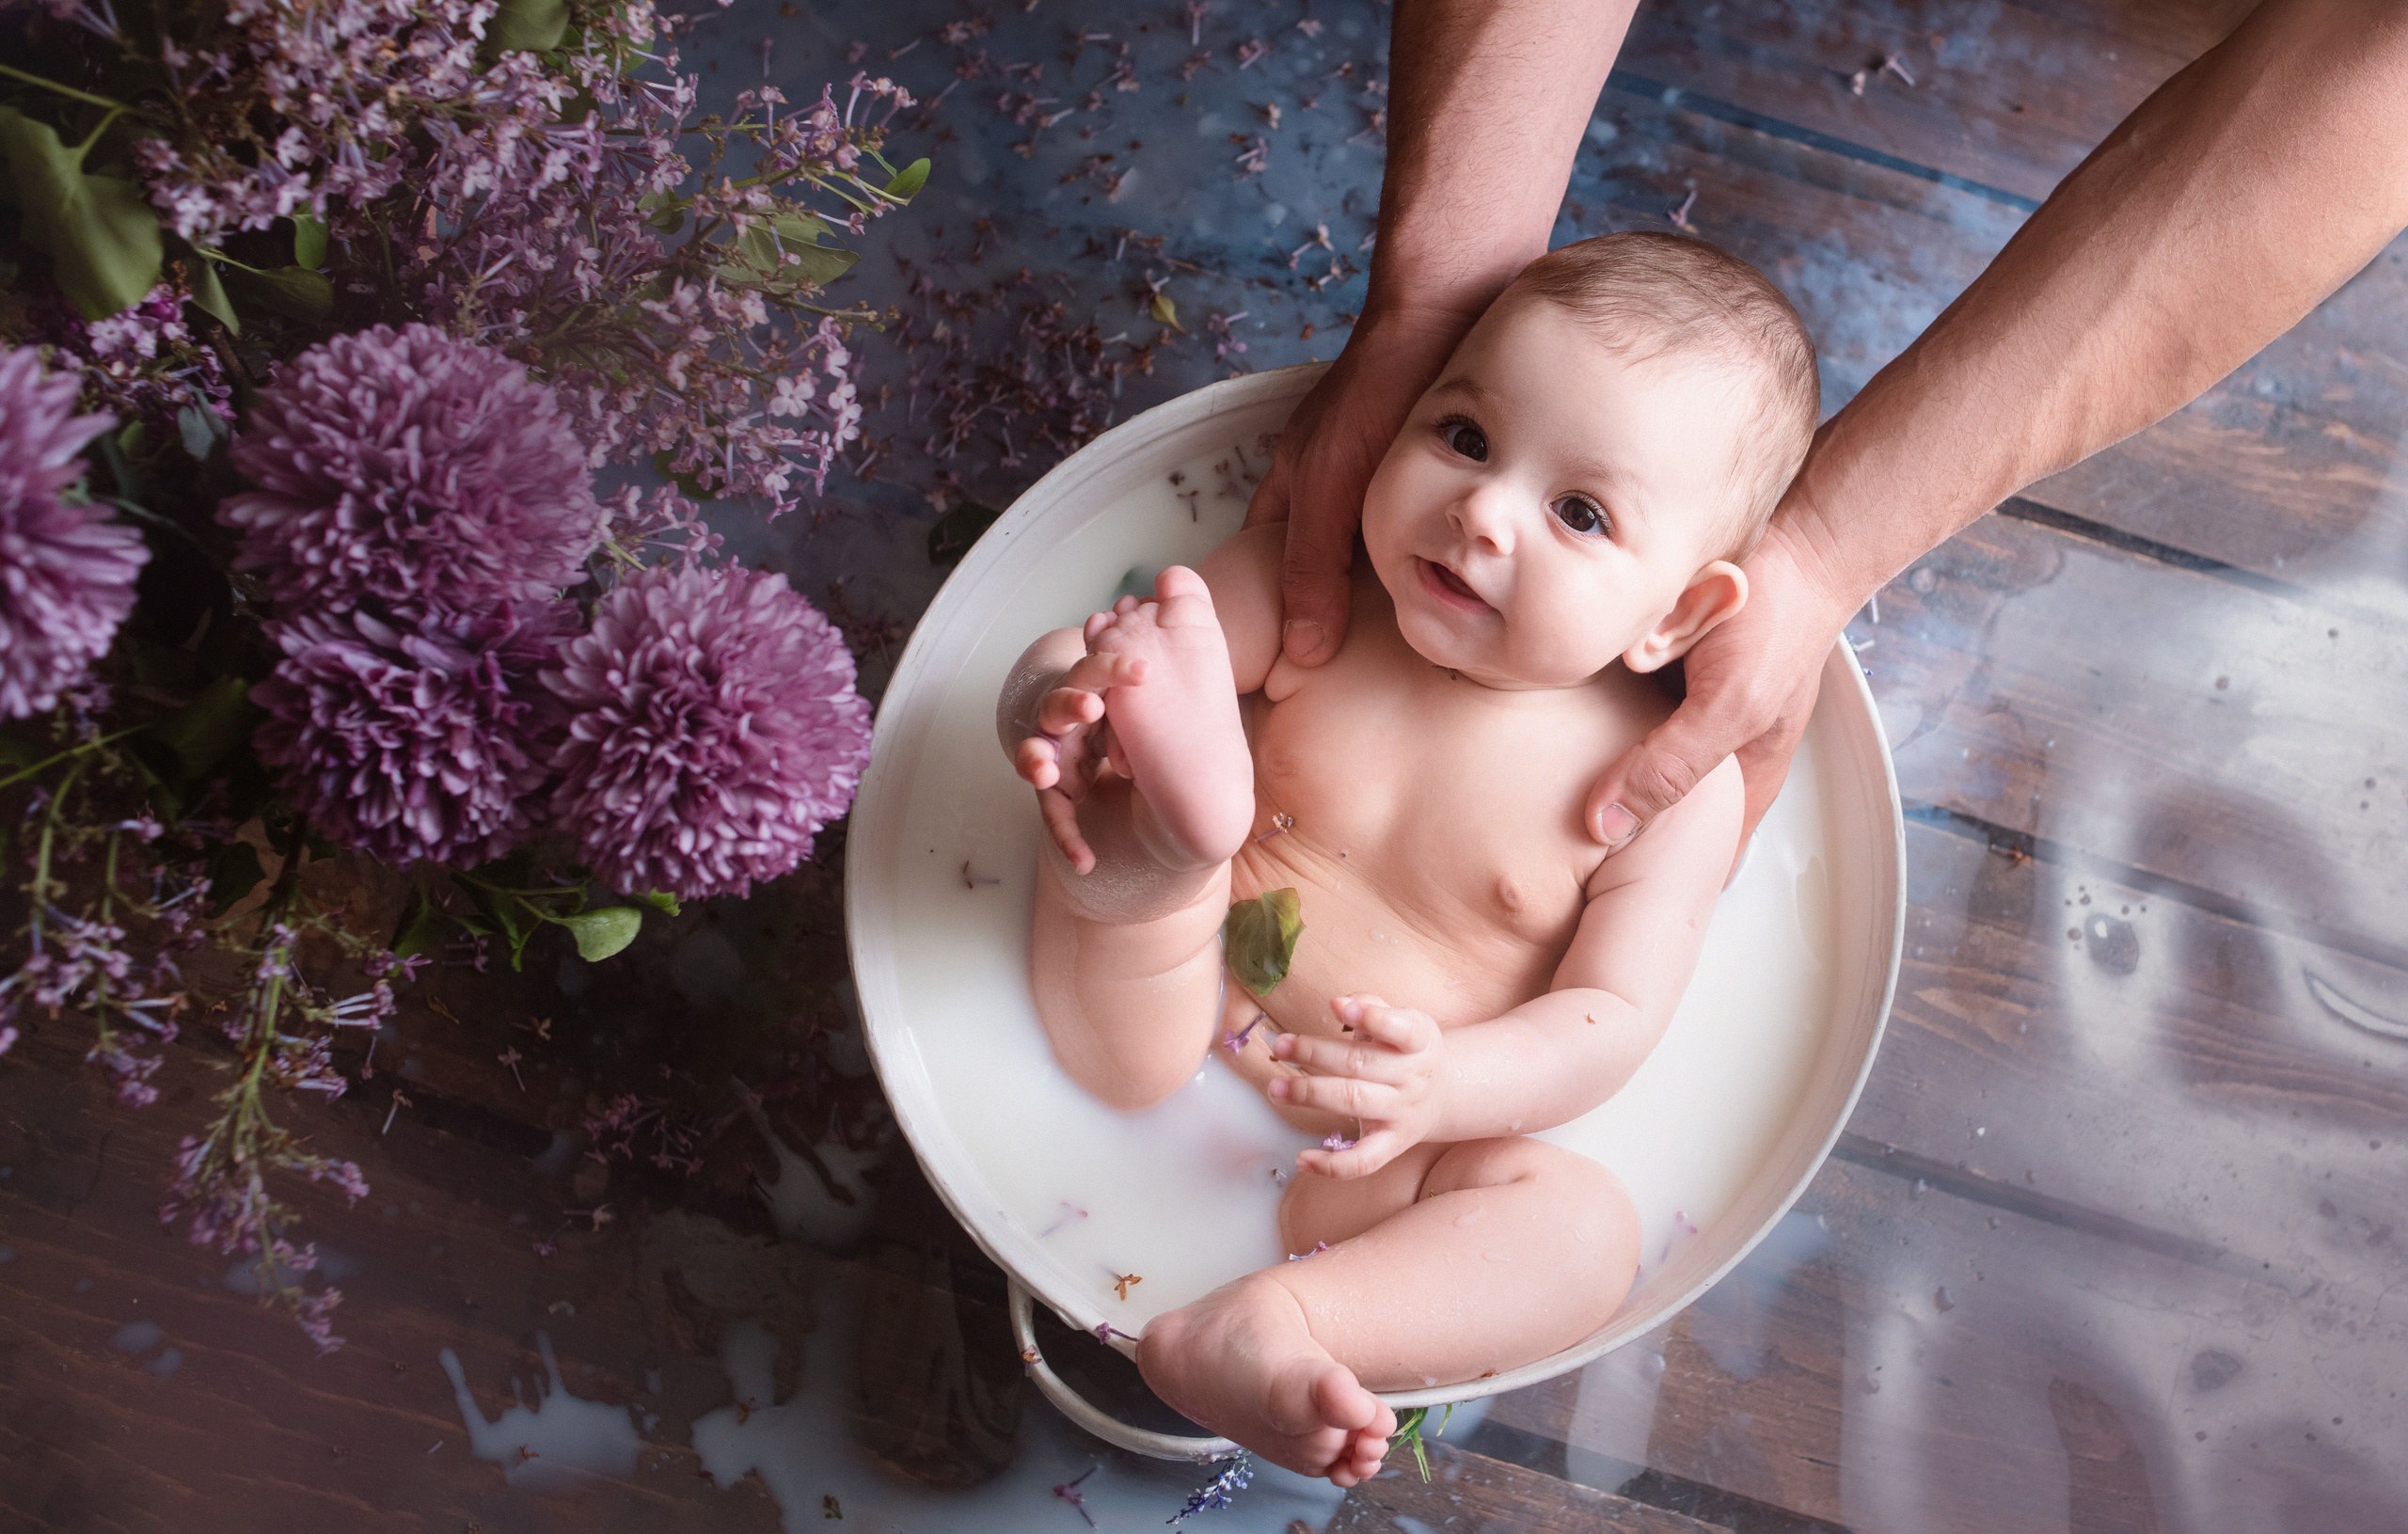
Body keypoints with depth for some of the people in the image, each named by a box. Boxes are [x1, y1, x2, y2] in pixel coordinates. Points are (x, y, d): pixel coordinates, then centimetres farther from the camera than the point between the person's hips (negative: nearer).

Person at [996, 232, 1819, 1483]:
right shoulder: (1309, 593, -8)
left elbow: (1612, 1016, -9)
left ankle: (1251, 1331, -38)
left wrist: (1446, 1088, -28)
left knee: (1585, 1228, -26)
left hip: (1364, 1163, 0)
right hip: (1163, 1048, 1)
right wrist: (1062, 712, -34)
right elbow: (1059, 670, -8)